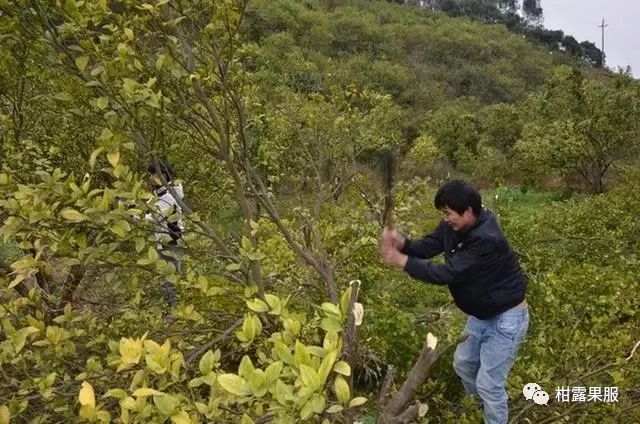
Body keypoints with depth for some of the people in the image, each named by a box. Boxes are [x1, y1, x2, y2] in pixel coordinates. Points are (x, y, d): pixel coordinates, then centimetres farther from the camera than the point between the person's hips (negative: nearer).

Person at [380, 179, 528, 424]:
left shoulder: (487, 240, -35)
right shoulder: (453, 226, -8)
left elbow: (447, 273, -35)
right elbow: (427, 246, -5)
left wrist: (402, 261, -33)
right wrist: (403, 243, -27)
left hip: (506, 318, -9)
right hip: (481, 314, 9)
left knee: (489, 383, -1)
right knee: (463, 363, 24)